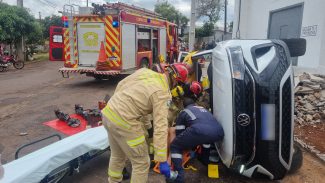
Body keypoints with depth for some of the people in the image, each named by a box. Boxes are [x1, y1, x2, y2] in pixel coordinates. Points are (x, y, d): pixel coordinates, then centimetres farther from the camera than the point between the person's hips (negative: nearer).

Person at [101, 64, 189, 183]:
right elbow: (160, 127, -20)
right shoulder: (162, 93, -14)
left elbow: (120, 85, 16)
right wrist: (162, 160, -18)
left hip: (108, 112, 9)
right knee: (142, 163, 9)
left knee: (117, 155, 30)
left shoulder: (144, 71, 6)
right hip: (123, 122, -9)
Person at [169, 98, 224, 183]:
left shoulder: (183, 112, 28)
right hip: (218, 133, 6)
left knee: (175, 147, 15)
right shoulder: (203, 109, 42)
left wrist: (187, 145, 47)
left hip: (200, 131, -5)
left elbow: (179, 132, 27)